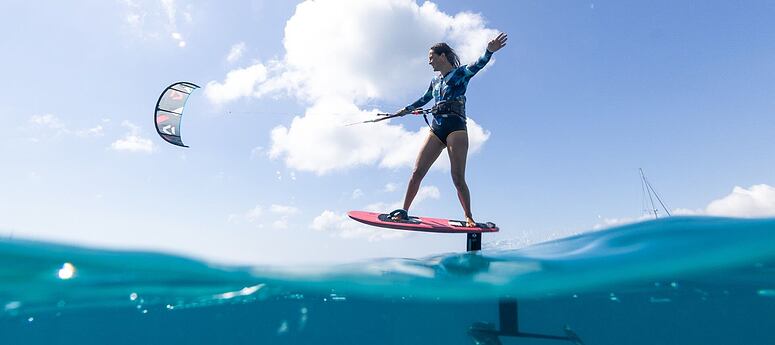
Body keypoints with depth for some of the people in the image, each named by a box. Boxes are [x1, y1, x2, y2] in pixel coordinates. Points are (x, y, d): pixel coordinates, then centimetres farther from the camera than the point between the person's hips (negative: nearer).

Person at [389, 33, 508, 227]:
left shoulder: (460, 73, 2)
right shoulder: (435, 81, 19)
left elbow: (478, 65, -19)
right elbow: (424, 99, 36)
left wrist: (489, 52, -40)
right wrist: (406, 110, 47)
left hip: (456, 128, -6)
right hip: (436, 130, 6)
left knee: (458, 178, -9)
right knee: (417, 172, 0)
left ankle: (469, 218, 6)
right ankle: (404, 211, 9)